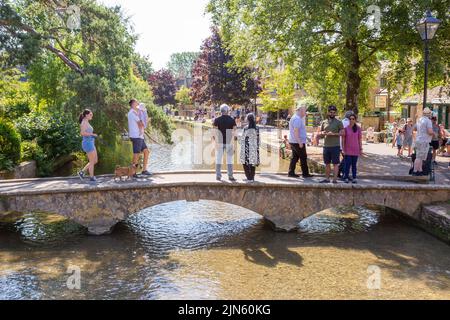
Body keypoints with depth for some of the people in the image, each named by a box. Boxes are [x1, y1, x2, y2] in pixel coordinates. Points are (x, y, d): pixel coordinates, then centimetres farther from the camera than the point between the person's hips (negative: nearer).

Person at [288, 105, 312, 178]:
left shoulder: (295, 118, 17)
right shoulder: (297, 119, -16)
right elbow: (296, 131, -24)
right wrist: (300, 142, -25)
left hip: (293, 142, 10)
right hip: (298, 142, -10)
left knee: (295, 157, 11)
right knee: (303, 158, -1)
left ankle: (291, 172, 10)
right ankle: (305, 173, 5)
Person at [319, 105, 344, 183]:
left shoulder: (338, 122, 0)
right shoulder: (324, 122, 12)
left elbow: (342, 133, -6)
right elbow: (320, 132, 17)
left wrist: (333, 134, -19)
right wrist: (322, 133, -6)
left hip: (335, 146, -4)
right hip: (326, 146, 4)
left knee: (335, 164, -1)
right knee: (327, 163, 11)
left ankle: (335, 179, 2)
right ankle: (327, 178, 19)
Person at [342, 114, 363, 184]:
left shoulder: (358, 128, 1)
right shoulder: (346, 128, -3)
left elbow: (360, 139, 5)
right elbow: (343, 139, -1)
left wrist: (361, 149, 2)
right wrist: (343, 149, -5)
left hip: (355, 149, 1)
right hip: (347, 149, -1)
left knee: (354, 164, 7)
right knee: (347, 164, -4)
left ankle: (354, 178, 13)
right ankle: (346, 178, 6)